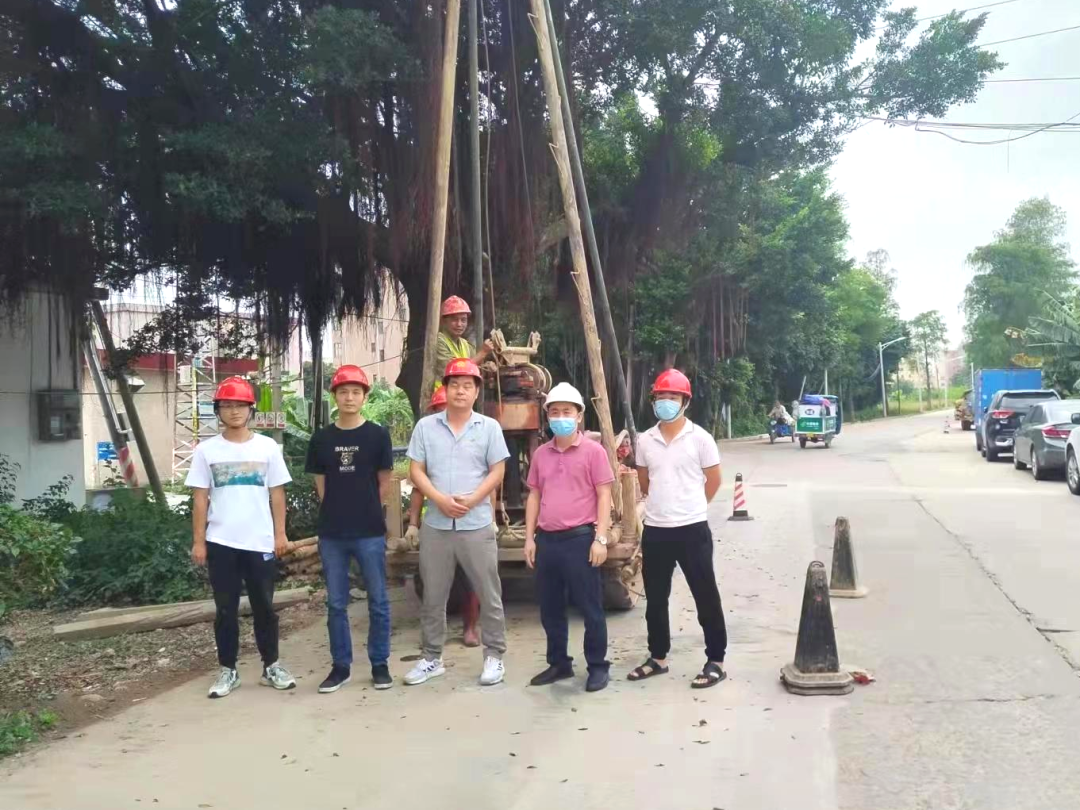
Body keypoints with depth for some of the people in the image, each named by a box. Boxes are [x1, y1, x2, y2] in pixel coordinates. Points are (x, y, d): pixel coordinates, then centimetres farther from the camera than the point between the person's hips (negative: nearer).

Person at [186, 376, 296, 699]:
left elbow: (277, 494, 5)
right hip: (221, 543, 0)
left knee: (264, 607, 8)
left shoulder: (267, 447, 2)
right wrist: (198, 541, -1)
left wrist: (280, 534, 0)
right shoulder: (206, 450, 2)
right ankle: (228, 671, 18)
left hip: (260, 541, 0)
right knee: (225, 609, 8)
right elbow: (200, 499, 3)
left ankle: (271, 666, 20)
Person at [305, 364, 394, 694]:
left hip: (370, 532, -2)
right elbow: (320, 485, 11)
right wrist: (337, 513, 6)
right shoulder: (321, 438, 5)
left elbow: (384, 484, 5)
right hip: (331, 534, 2)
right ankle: (341, 666, 20)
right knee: (336, 604, 9)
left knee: (378, 601, 5)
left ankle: (380, 664, 17)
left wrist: (365, 512, 8)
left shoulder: (378, 435, -1)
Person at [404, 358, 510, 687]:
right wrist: (440, 499, -14)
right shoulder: (426, 426, 5)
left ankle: (494, 656, 16)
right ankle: (431, 658, 23)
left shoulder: (489, 427, 2)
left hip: (477, 524, -1)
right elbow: (416, 471, 2)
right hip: (435, 525, 2)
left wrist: (471, 500, -15)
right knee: (433, 596, 10)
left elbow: (497, 472, -1)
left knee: (489, 595, 4)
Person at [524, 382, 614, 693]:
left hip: (580, 538, -5)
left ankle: (597, 667, 15)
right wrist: (529, 538, 9)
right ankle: (559, 663, 27)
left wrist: (601, 538, -11)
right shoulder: (541, 453, 11)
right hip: (547, 539, 5)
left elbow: (604, 496, -5)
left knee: (590, 607, 3)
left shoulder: (593, 450, -4)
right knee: (550, 608, 13)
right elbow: (534, 496, 14)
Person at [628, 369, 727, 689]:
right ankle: (658, 657, 27)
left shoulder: (699, 438, -6)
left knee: (706, 596, 3)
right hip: (655, 530, 4)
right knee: (655, 598, 13)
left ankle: (715, 661, 13)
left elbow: (714, 479, 3)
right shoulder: (645, 440, 5)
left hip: (692, 529, -4)